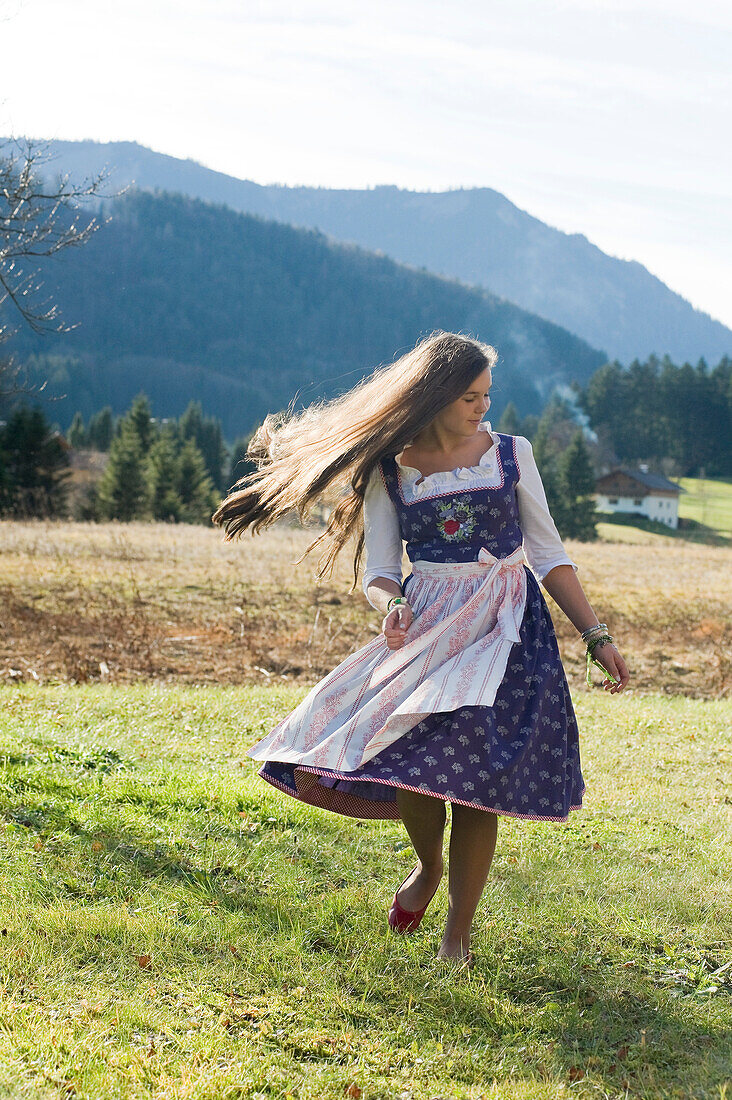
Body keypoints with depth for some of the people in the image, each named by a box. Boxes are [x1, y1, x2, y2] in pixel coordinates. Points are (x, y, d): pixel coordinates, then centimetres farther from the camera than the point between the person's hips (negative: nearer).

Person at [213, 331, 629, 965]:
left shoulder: (511, 454, 7)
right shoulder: (389, 470, 5)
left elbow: (550, 555, 8)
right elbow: (378, 572, 5)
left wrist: (598, 637, 3)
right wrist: (391, 606, -19)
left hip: (506, 626, 0)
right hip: (426, 626, 0)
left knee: (475, 770, -13)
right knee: (406, 763, -16)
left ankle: (458, 931, 4)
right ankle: (428, 865, 20)